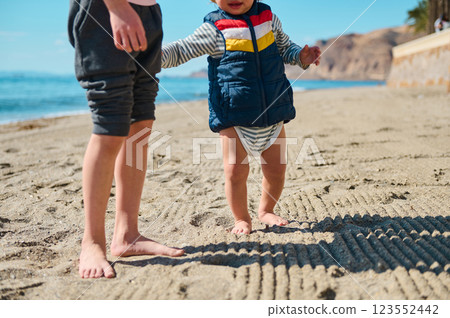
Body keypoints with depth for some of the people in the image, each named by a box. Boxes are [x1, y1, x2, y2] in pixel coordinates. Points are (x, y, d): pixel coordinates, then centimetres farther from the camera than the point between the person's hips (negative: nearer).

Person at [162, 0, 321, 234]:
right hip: (234, 116, -4)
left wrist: (301, 57, 0)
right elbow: (181, 51, -7)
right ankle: (241, 218, 17)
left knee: (276, 169, 10)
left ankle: (266, 210, 35)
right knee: (235, 170, -6)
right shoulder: (214, 29, -6)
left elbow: (284, 48, 19)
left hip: (273, 112, 4)